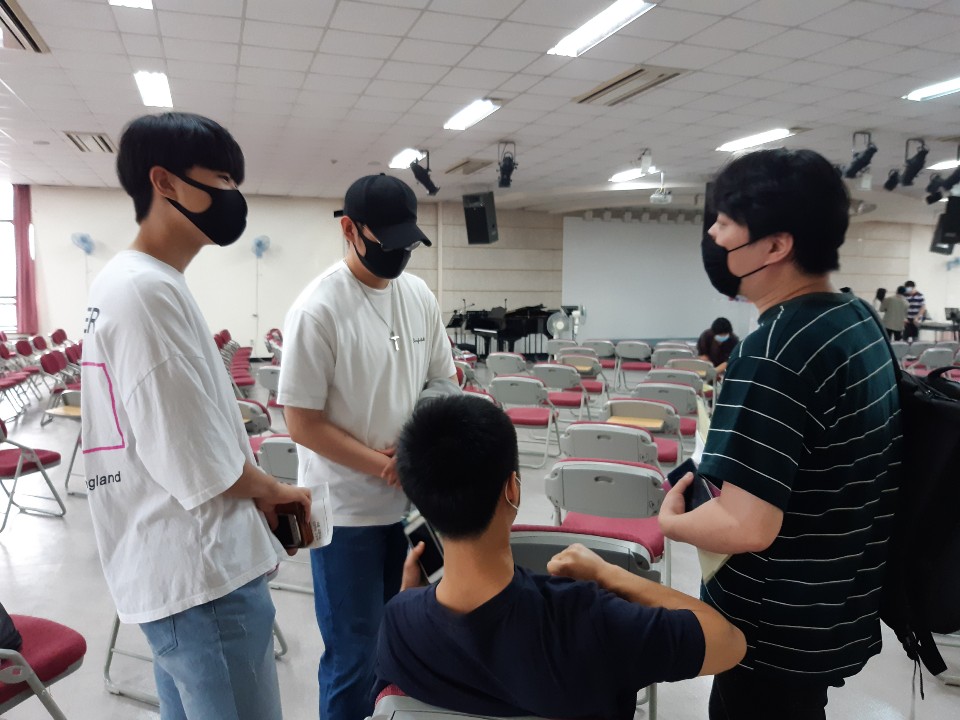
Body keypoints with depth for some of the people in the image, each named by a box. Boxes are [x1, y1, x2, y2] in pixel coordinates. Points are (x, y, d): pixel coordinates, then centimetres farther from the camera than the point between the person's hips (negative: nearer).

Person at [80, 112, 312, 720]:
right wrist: (274, 490, -4)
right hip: (203, 574, -10)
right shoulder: (149, 289, -21)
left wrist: (256, 494, 9)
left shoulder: (127, 281, 10)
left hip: (174, 566, 10)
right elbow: (203, 468, -22)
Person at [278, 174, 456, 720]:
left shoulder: (420, 295, 2)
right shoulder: (318, 309, -16)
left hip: (413, 502, 6)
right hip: (348, 511, -5)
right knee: (355, 654, 6)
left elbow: (443, 383, 10)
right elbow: (303, 424, -15)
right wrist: (384, 465, -15)